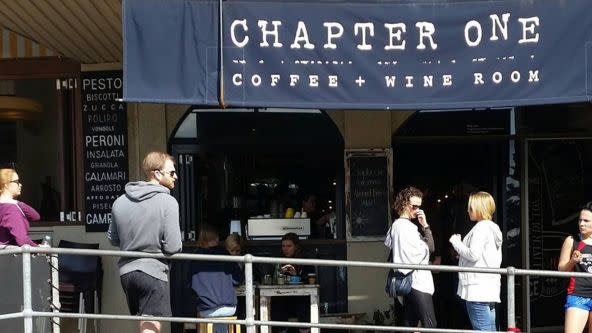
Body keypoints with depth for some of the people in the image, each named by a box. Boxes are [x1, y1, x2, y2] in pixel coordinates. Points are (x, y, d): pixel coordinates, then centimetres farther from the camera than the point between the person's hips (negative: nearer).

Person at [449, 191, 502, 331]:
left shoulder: (481, 227, -10)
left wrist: (456, 242, -3)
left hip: (478, 288, -10)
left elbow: (473, 255, -17)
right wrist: (460, 243, 15)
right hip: (489, 287, 10)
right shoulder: (493, 228, 19)